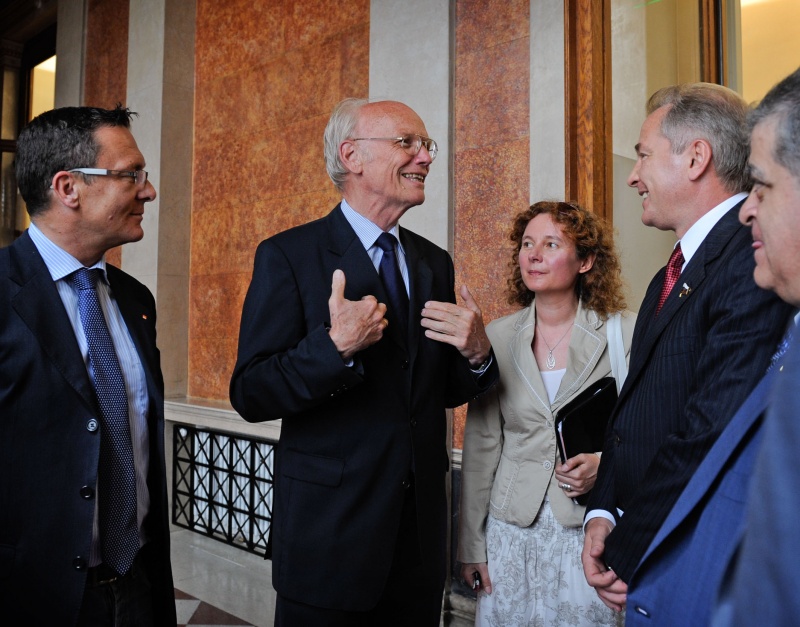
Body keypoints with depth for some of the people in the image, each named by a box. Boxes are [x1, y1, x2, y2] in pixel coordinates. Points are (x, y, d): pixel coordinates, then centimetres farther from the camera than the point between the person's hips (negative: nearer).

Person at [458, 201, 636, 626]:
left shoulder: (627, 333, -6)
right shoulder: (497, 337, 1)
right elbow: (480, 447, 4)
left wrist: (605, 466, -16)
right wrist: (472, 544, 5)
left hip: (592, 526, -2)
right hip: (513, 529, 2)